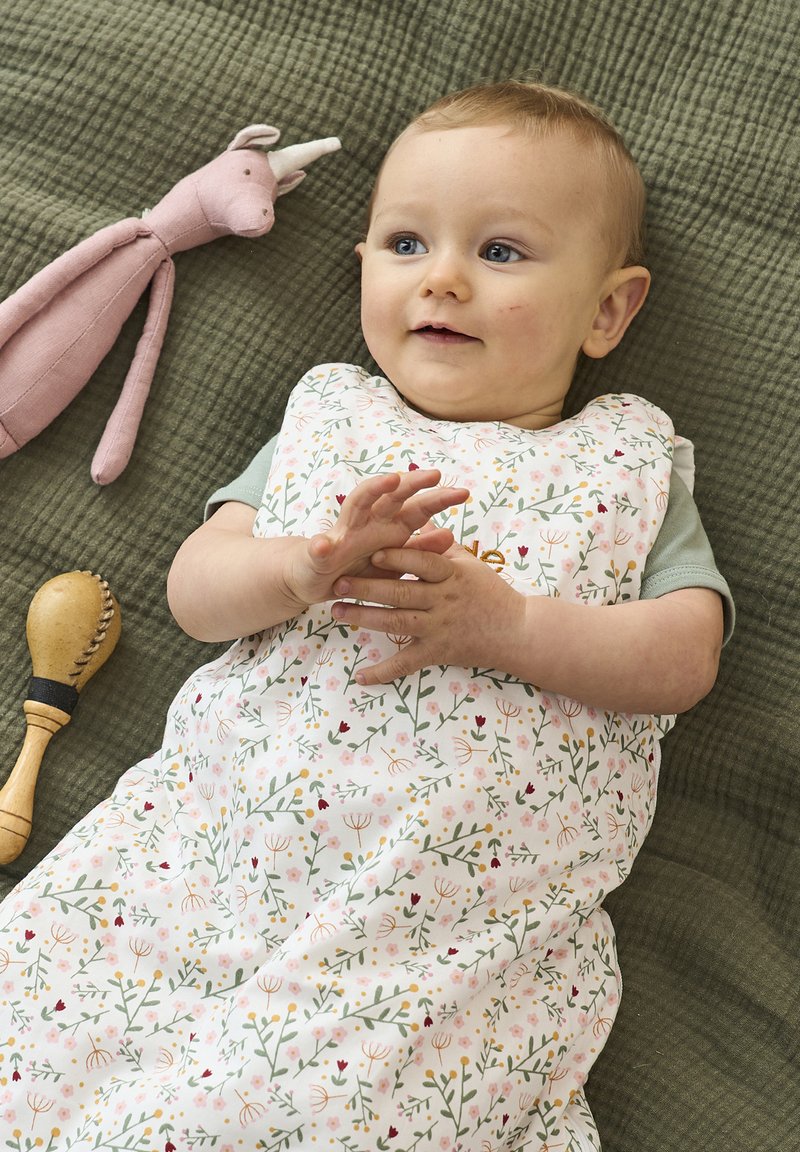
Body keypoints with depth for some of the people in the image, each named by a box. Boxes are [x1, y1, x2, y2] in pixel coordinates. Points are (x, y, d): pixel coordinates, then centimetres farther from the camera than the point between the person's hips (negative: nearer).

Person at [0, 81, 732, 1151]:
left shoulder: (628, 463, 10)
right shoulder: (329, 420, 15)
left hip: (470, 895, -2)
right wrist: (306, 567, -16)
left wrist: (507, 628, -16)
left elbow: (685, 657, 0)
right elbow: (195, 588, 7)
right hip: (238, 822, 2)